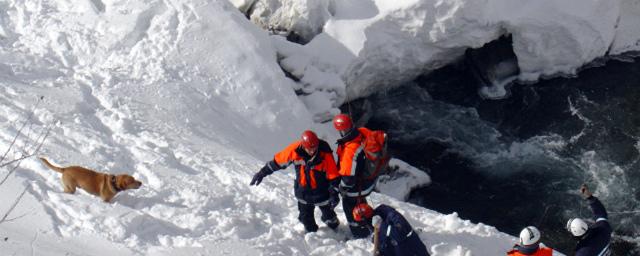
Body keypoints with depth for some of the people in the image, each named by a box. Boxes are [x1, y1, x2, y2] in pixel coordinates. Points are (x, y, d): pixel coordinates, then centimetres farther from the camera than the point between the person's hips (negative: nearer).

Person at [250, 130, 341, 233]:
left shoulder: (325, 153, -28)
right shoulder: (295, 149, -23)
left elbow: (333, 175, -19)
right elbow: (278, 161, -9)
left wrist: (334, 193, -23)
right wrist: (262, 173, -4)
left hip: (322, 192, -2)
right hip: (303, 191, 2)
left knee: (328, 215, 16)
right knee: (305, 217, 14)